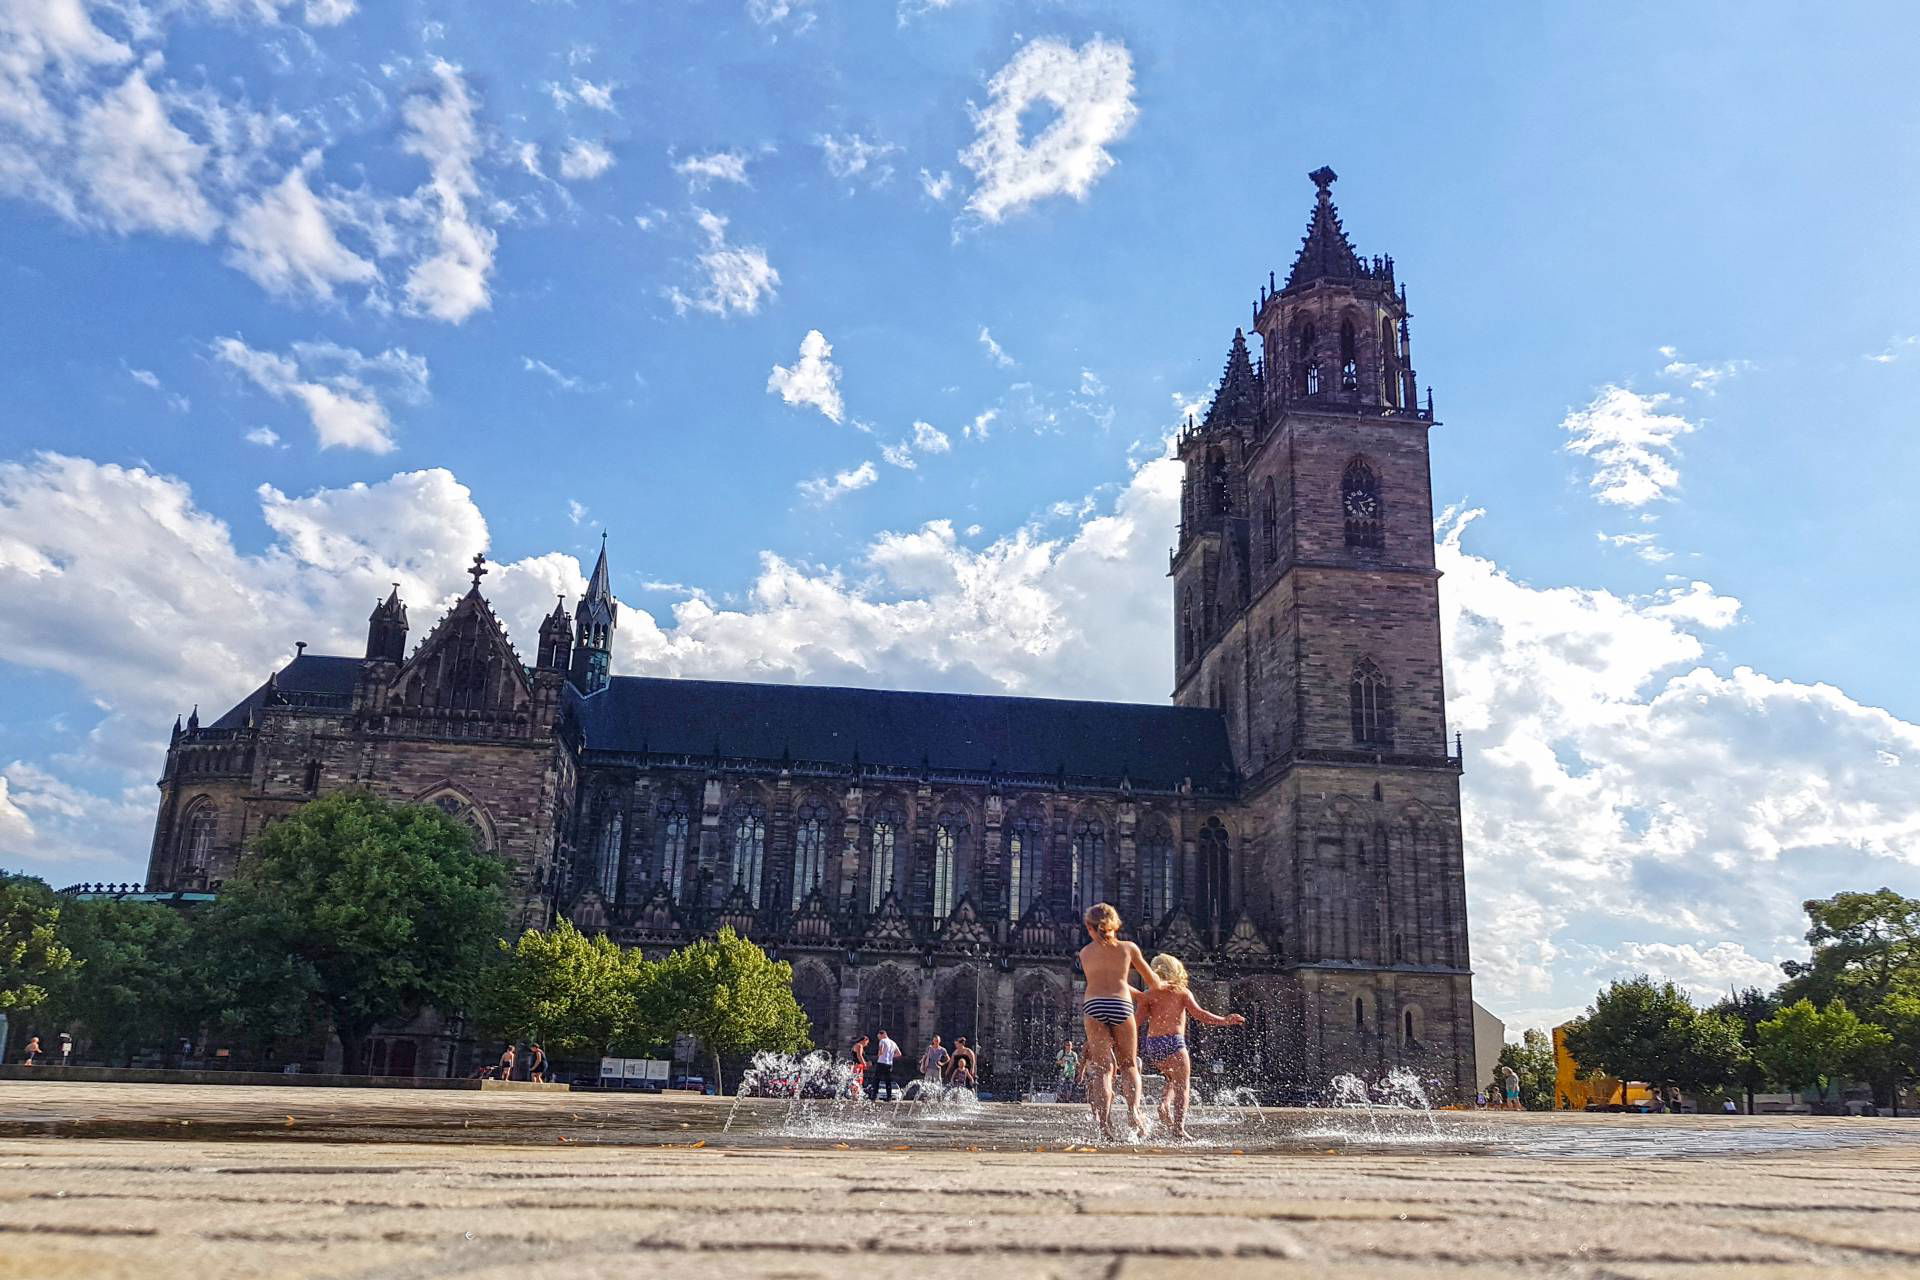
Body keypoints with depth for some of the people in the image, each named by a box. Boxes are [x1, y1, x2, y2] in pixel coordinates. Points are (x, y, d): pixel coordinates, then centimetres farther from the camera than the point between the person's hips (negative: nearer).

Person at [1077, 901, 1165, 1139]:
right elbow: (1152, 981, 22)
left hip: (1093, 1005, 1)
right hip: (1120, 1004, -1)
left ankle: (1104, 1124, -9)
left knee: (1102, 1068, 3)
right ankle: (1133, 1110, -11)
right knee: (1129, 1064, 13)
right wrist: (1159, 986, 46)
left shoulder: (1084, 953, 18)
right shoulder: (1128, 948, 13)